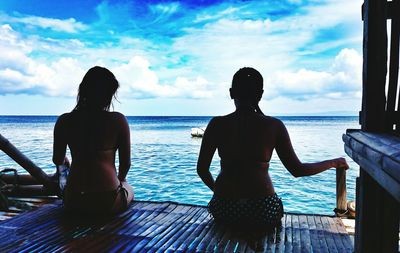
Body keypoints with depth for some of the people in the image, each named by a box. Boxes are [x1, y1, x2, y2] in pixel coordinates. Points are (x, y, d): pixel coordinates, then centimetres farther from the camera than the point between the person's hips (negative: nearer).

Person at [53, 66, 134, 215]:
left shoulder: (64, 121, -3)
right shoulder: (118, 120, -11)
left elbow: (58, 161, 10)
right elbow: (126, 163, -5)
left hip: (74, 203, 3)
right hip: (109, 203, -3)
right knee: (128, 189, 33)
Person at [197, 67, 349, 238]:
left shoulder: (217, 124, -4)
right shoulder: (274, 126, -5)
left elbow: (202, 169, 1)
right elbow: (297, 170, 1)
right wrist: (333, 163, 18)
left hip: (224, 209, 2)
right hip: (263, 212, -1)